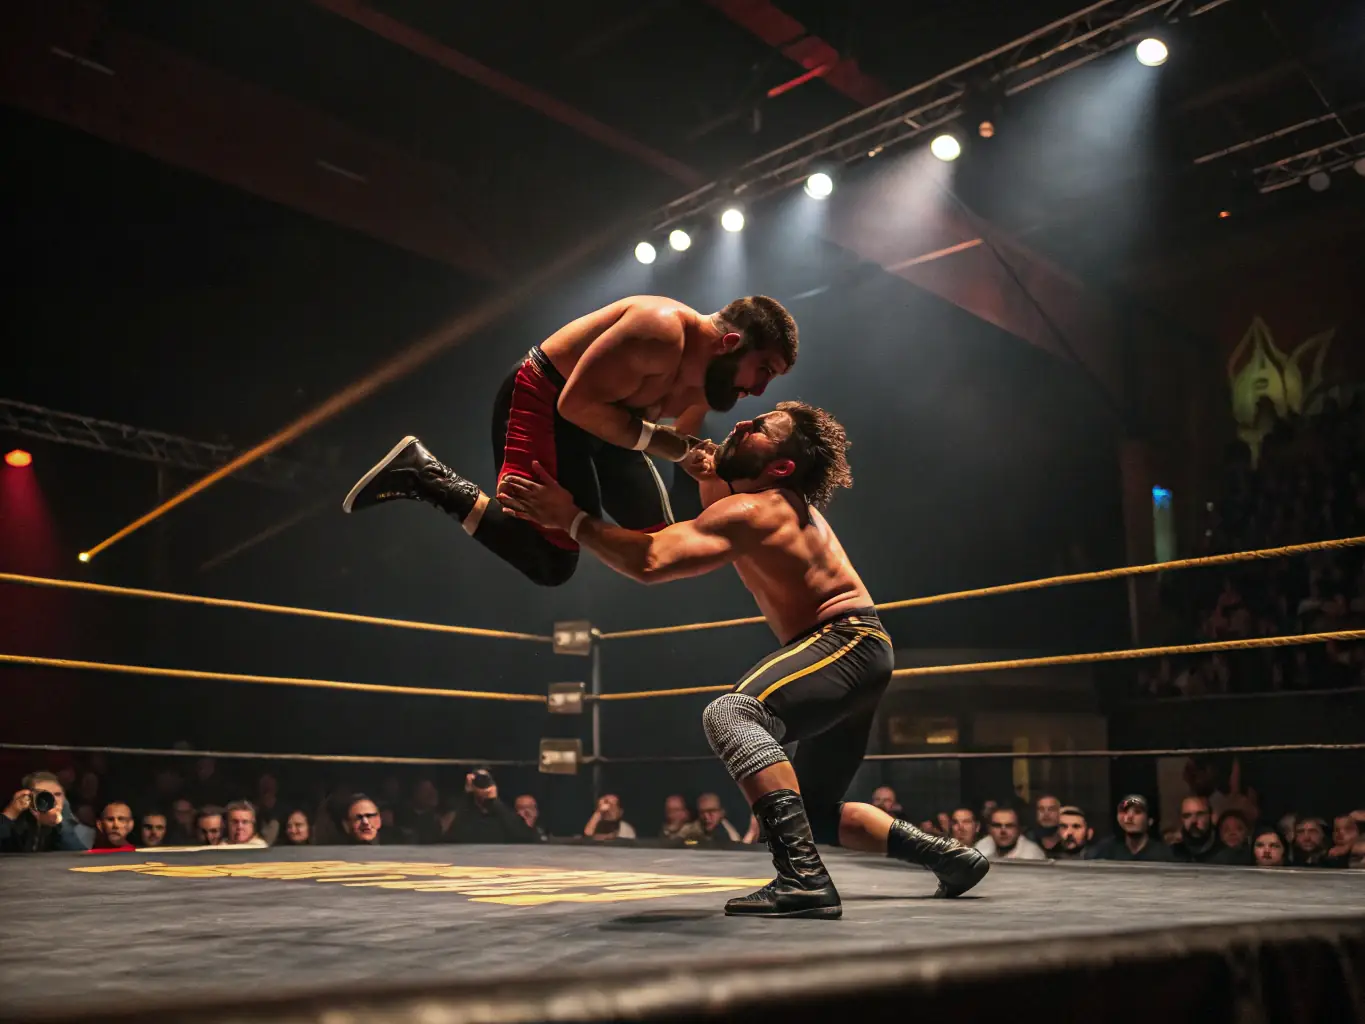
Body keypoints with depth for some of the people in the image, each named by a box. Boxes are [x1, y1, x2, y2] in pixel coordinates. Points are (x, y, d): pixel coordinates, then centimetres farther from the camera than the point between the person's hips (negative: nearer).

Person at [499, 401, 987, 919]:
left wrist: (572, 518, -24)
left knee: (730, 714, -35)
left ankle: (804, 879, -40)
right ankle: (949, 855, 26)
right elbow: (717, 522, 35)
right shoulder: (777, 502, 13)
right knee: (817, 813, 20)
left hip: (847, 643, -11)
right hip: (852, 652, 11)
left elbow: (650, 561, -31)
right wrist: (708, 476, 15)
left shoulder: (752, 511, -18)